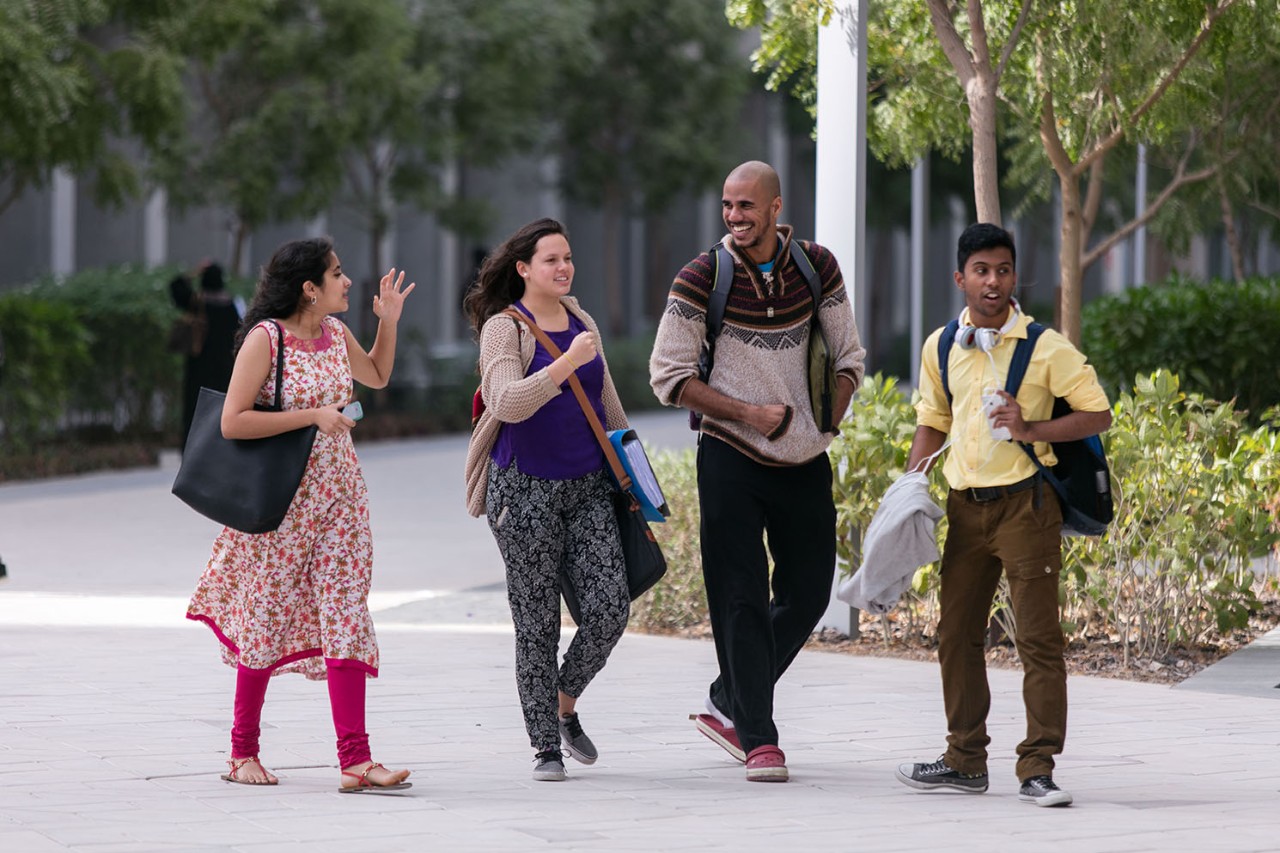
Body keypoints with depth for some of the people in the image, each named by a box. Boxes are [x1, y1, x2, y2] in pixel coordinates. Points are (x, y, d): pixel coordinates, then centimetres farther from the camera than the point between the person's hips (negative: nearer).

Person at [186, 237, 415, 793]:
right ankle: (242, 753, 20)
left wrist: (388, 322, 14)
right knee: (267, 620, 5)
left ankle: (355, 759, -10)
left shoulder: (335, 332, 8)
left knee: (345, 617, -5)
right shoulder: (265, 337, -13)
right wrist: (313, 416, -20)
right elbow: (232, 422, -19)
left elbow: (377, 376, 29)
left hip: (338, 492, 6)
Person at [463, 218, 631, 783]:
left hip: (587, 486, 5)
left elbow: (607, 403, 24)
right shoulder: (504, 328, -6)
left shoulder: (581, 322, 13)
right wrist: (567, 362, -29)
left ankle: (566, 706, 19)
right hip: (526, 491, -5)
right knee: (537, 621, -1)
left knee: (610, 608, -7)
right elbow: (507, 402, -23)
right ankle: (546, 746, 8)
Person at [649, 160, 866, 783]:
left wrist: (827, 423, -2)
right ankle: (758, 737, -2)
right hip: (731, 458, -4)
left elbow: (848, 357, 12)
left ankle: (728, 704, 24)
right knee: (742, 600, -6)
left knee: (808, 593, 8)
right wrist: (749, 414, -14)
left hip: (805, 462, 4)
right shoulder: (703, 278, -9)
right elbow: (668, 375, -8)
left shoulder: (816, 266, 0)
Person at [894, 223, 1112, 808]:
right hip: (965, 505, 5)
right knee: (956, 633, 10)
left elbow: (1098, 414, -4)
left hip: (1025, 502, -5)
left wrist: (1032, 429, -16)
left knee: (1038, 637, -5)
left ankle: (1038, 769, -3)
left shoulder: (1044, 346, -7)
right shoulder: (940, 348, 7)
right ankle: (966, 760, 21)